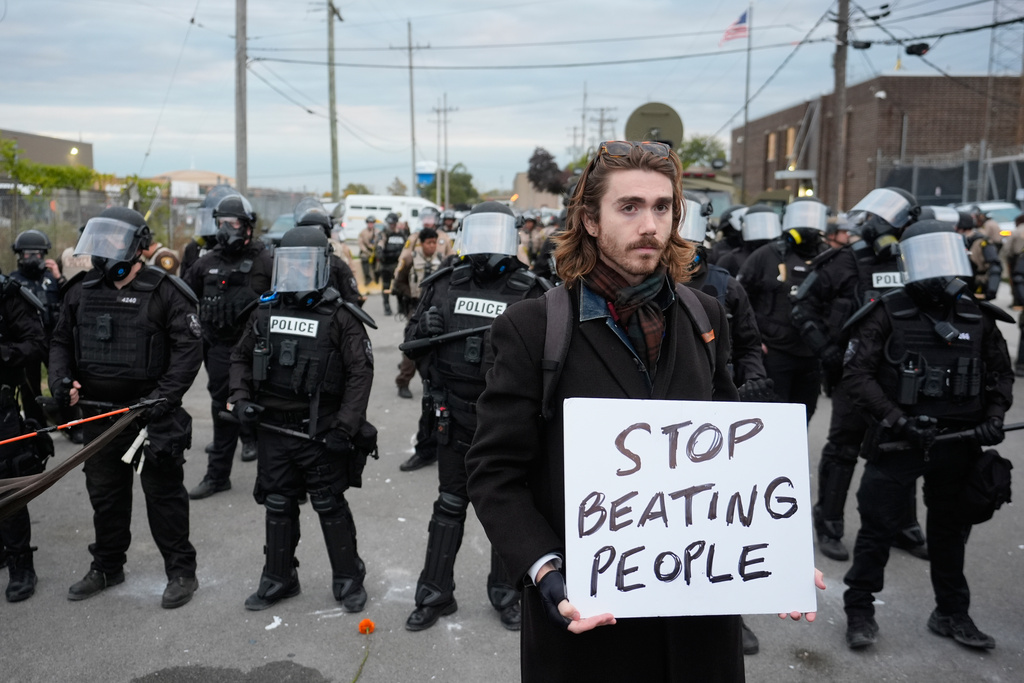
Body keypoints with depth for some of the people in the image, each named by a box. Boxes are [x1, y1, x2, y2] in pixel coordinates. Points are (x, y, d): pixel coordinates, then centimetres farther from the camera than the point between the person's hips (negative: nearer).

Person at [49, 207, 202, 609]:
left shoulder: (165, 293, -10)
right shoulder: (80, 291, 7)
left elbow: (189, 349, -13)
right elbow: (61, 342, 16)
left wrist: (164, 396, -20)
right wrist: (61, 379, -1)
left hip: (152, 413, -5)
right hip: (99, 413, 6)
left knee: (163, 492, 3)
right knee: (104, 493, 17)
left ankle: (181, 572, 15)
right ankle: (107, 567, 35)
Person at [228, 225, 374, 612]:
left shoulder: (339, 316, -10)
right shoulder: (266, 311, 6)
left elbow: (360, 372, -12)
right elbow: (241, 357, 17)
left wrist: (345, 427, -16)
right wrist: (241, 399, 2)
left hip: (320, 432, -5)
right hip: (274, 430, 5)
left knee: (330, 507, 6)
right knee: (278, 506, 15)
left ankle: (348, 580, 23)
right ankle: (278, 579, 31)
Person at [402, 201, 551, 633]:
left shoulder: (531, 293, -7)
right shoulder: (444, 287, 3)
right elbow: (411, 345, 10)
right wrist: (424, 327, -10)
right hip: (455, 417, 2)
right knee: (449, 507, 14)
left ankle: (505, 594, 32)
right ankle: (435, 594, 28)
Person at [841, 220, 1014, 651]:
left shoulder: (978, 318, 4)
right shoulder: (888, 314, -9)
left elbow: (1000, 374, 14)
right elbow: (858, 373, -12)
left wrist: (993, 417, -2)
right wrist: (896, 419, -20)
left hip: (957, 445, 4)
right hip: (897, 443, -4)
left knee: (951, 530, 17)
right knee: (878, 527, 3)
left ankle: (952, 614, 34)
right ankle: (859, 609, 20)